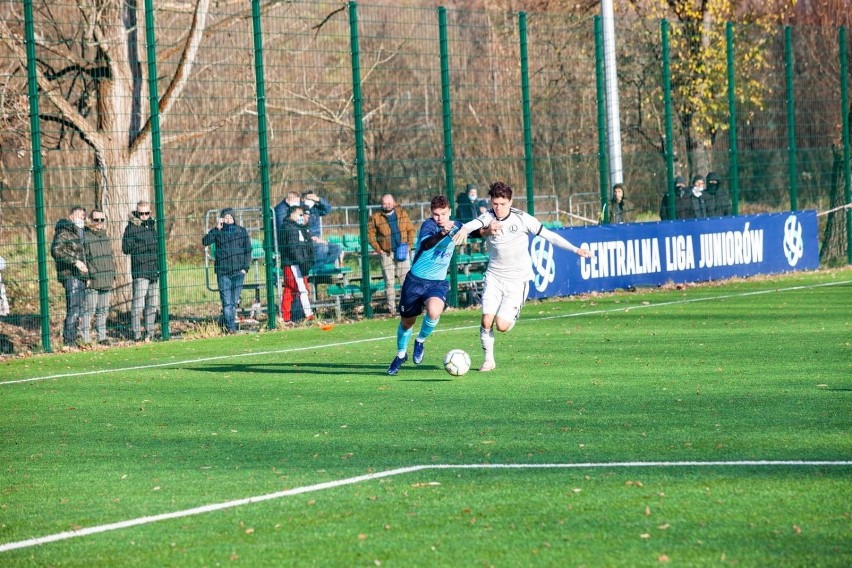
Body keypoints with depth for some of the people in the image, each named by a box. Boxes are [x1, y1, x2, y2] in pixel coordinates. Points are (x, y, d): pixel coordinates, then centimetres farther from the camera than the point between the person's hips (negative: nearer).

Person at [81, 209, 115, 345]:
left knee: (103, 310, 12)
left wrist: (113, 276, 20)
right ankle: (86, 339, -7)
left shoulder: (105, 236, 17)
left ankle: (102, 337, 18)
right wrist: (85, 277, -17)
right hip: (92, 281, -7)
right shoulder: (85, 237, -6)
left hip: (106, 281, 7)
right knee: (89, 310, -8)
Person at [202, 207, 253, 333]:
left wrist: (245, 267, 0)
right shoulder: (217, 232, 6)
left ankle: (227, 323, 17)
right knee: (226, 301, -8)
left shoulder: (242, 231, 9)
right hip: (222, 271, -1)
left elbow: (248, 250, 10)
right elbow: (205, 241, -9)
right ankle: (230, 327, -9)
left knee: (234, 301, 3)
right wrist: (217, 229, -14)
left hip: (238, 271, 1)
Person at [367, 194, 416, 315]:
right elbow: (370, 234, 2)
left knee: (406, 280, -2)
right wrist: (378, 249, -5)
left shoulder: (402, 213, 4)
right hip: (386, 254, -1)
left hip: (402, 252, 1)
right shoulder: (375, 217, -2)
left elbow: (411, 229, 11)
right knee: (389, 282, 1)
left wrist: (409, 245, 0)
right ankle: (392, 308, 6)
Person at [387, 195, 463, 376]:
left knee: (434, 312, -29)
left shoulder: (455, 225, 1)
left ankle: (420, 341, 1)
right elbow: (425, 244, -40)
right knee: (407, 321, 12)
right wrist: (442, 233, -56)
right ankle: (401, 354, 42)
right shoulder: (428, 225, -16)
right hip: (415, 280, -2)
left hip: (438, 282, 2)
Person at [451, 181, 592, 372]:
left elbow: (548, 235, -4)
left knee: (501, 325, -11)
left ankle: (513, 314, 25)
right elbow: (474, 224, -31)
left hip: (517, 279, -2)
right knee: (486, 320, -9)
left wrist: (575, 249, -7)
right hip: (494, 275, 2)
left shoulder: (522, 219, -10)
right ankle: (488, 360, 11)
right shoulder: (488, 218, -8)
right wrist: (464, 229, -56)